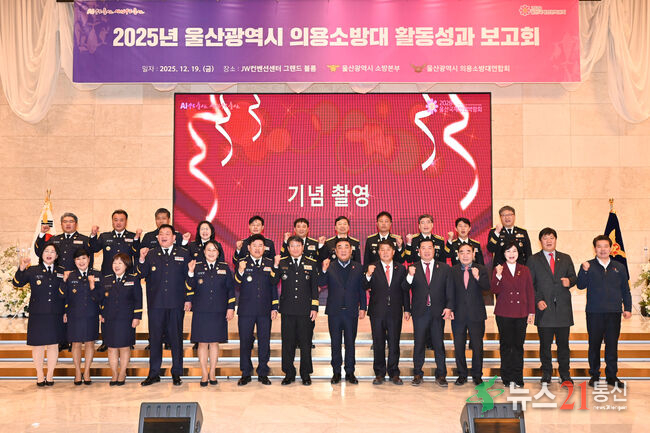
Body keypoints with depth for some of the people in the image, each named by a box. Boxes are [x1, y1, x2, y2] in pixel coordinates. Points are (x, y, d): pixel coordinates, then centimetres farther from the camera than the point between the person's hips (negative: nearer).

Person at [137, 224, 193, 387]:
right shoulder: (150, 254, 8)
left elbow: (188, 277, 4)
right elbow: (143, 274, -2)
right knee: (155, 338, 6)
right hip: (155, 303, 1)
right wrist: (142, 259, -18)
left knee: (176, 338, 5)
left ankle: (176, 373, 16)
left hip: (176, 304, -1)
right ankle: (154, 373, 17)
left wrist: (188, 299, -2)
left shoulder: (183, 254, 6)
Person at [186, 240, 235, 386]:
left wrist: (231, 308, 2)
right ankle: (204, 374, 13)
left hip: (218, 312, 1)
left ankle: (212, 373, 18)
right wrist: (191, 273, -16)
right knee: (202, 343, 3)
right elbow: (190, 288, -2)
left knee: (215, 342, 7)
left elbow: (230, 289, 8)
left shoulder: (224, 267, 6)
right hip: (201, 311, -1)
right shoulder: (197, 267, 3)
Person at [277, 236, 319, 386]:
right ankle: (289, 374, 16)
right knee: (287, 343, 5)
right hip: (287, 310, 0)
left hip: (305, 310, 0)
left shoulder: (311, 263, 6)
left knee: (306, 344, 4)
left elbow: (315, 287, 6)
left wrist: (314, 308, 0)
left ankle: (305, 374, 16)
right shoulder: (282, 263, 5)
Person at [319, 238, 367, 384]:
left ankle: (350, 372, 17)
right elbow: (321, 283, -9)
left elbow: (362, 289, 5)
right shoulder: (330, 266, 1)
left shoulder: (358, 267, 4)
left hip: (351, 311, 0)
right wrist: (324, 270, -26)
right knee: (335, 343, 8)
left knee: (350, 342, 7)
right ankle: (336, 372, 18)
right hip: (334, 312, 0)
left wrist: (363, 308, 2)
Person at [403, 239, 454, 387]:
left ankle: (441, 375, 15)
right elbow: (404, 289, -5)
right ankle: (417, 374, 17)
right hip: (420, 312, 0)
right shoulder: (413, 268, 5)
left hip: (438, 312, 0)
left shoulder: (444, 268, 7)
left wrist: (449, 307, -9)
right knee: (418, 344, 5)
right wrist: (410, 276, -23)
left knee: (439, 344, 5)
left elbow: (450, 290, 4)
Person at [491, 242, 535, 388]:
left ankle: (518, 378, 12)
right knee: (506, 345, 4)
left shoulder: (524, 270, 10)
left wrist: (531, 312, 4)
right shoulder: (498, 270, 4)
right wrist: (498, 276, -21)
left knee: (518, 345, 4)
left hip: (521, 313, 1)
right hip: (504, 313, -1)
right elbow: (495, 290, -6)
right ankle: (507, 378, 12)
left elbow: (530, 292, 9)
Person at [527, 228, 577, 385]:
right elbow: (529, 284, 2)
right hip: (544, 307, -2)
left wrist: (569, 281, -9)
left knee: (563, 344, 3)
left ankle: (565, 375, 13)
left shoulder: (566, 258, 13)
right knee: (545, 344, 4)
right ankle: (546, 373, 16)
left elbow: (573, 277, 15)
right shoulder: (533, 260, 5)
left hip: (563, 308, 2)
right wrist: (537, 300, -10)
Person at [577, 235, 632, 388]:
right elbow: (580, 285, -7)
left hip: (614, 313, 2)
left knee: (612, 345, 4)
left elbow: (625, 290, 15)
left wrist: (627, 308, 6)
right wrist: (584, 271, -22)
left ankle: (612, 376, 14)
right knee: (594, 345, 5)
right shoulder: (588, 266, 4)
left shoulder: (619, 267, 12)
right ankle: (594, 375, 16)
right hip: (594, 313, -1)